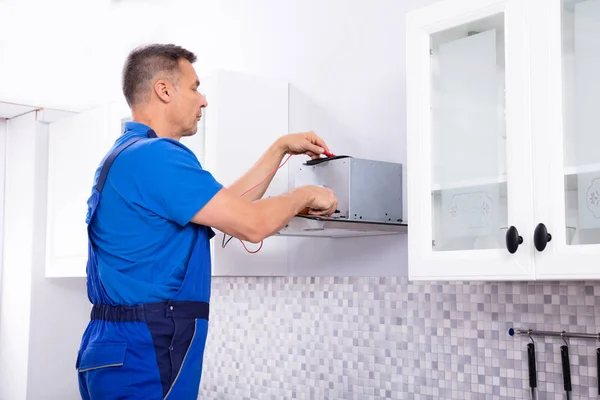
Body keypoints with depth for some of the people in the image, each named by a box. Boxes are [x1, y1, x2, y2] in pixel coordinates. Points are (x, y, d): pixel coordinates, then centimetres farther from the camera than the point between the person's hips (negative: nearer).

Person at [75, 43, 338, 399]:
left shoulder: (130, 155, 16)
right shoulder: (154, 156, -18)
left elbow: (229, 203, 19)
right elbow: (252, 224, -18)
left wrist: (281, 148, 21)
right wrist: (306, 195, 0)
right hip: (145, 355, -10)